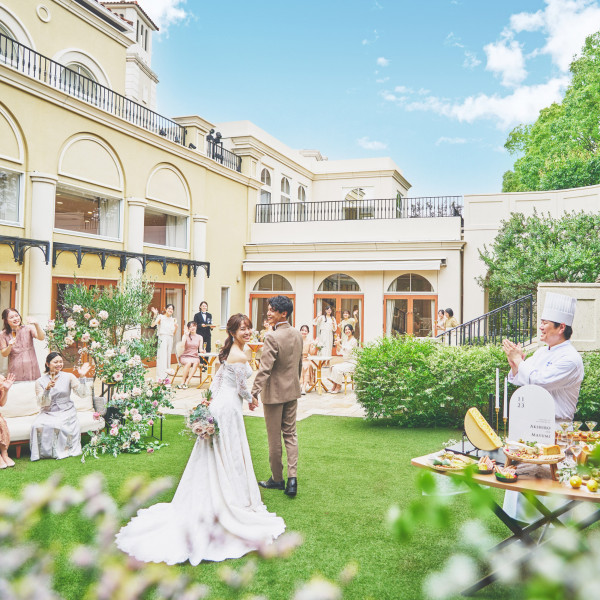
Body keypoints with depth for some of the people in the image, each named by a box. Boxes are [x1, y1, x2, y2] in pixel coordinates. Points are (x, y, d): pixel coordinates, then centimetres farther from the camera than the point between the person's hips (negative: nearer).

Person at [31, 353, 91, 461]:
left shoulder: (68, 377, 4)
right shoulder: (40, 381, 4)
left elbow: (82, 394, -3)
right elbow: (42, 403, -5)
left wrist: (82, 377, -13)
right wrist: (47, 389, -20)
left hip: (66, 411, -2)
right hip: (47, 413, 2)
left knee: (56, 424, -32)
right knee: (37, 425, -28)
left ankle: (61, 451, -10)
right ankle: (42, 452, -7)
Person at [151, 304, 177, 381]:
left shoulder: (173, 320, 15)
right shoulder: (161, 317, 0)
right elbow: (153, 324, -17)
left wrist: (176, 326, -1)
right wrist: (155, 315, -22)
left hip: (170, 339, 5)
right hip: (162, 338, -5)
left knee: (168, 357, 6)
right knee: (162, 357, -11)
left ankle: (166, 376, 11)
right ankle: (161, 377, -15)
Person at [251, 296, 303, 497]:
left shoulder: (273, 337, -21)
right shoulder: (298, 335, 3)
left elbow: (264, 369, -25)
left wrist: (254, 393, -24)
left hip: (274, 392, -7)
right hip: (292, 391, 7)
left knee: (274, 437, 7)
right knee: (290, 434, 13)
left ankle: (277, 479, 21)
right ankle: (292, 477, 5)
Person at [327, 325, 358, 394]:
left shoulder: (354, 341, -8)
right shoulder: (346, 341, 16)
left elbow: (348, 351, -20)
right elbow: (340, 352, 14)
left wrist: (340, 344, -21)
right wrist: (337, 345, -2)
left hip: (352, 363, -8)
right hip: (345, 362, 8)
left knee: (338, 369, -26)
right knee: (333, 367, -13)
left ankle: (338, 386, -14)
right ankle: (334, 385, -10)